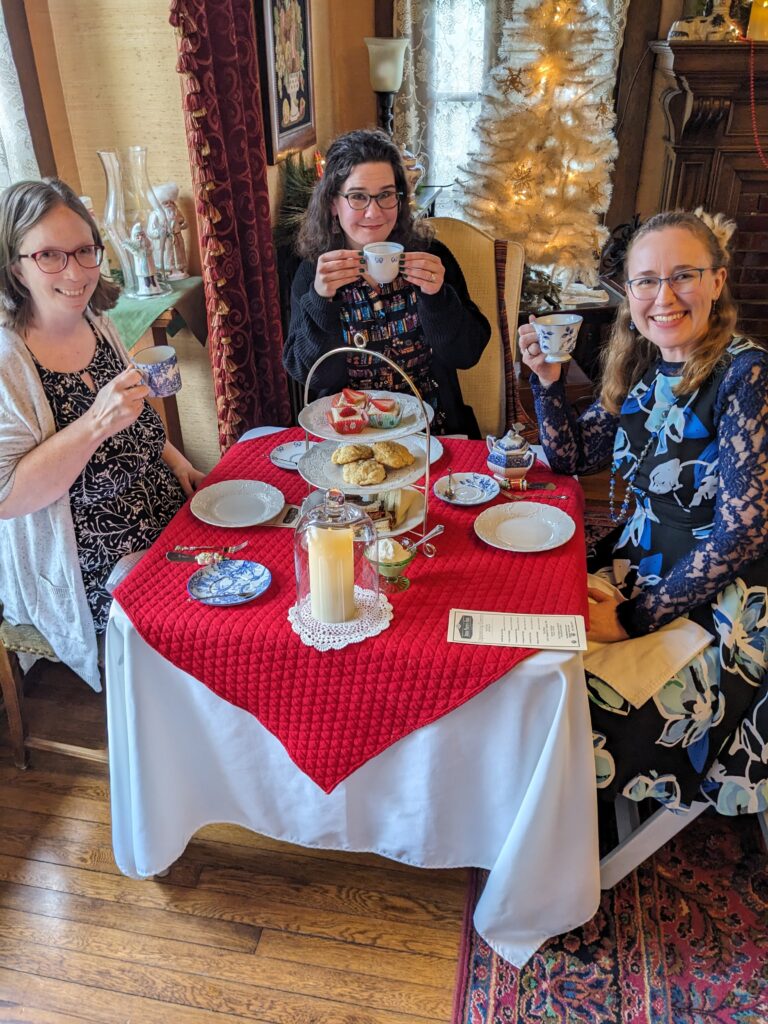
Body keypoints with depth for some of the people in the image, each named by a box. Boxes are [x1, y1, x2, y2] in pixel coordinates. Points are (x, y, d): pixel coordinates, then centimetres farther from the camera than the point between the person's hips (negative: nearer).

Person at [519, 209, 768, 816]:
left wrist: (636, 617, -19)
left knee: (596, 722, -20)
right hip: (638, 563, 7)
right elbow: (572, 457, 12)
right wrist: (548, 379, -5)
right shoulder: (642, 366, 3)